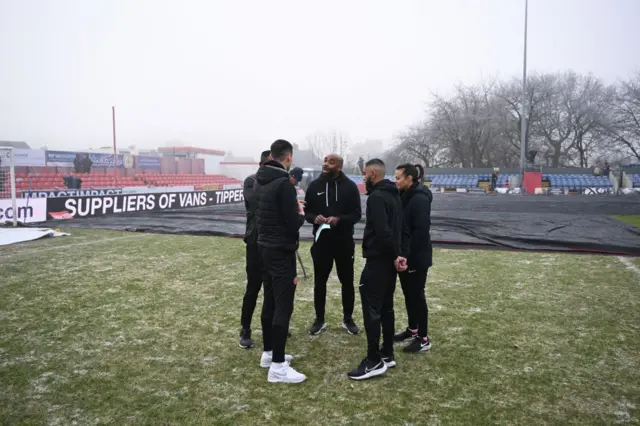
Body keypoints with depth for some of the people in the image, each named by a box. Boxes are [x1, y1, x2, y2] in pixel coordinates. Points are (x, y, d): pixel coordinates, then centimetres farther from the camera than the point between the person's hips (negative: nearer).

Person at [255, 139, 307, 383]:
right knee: (283, 306, -6)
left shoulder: (262, 181, 10)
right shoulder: (283, 183, -19)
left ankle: (269, 353, 28)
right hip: (281, 251, -10)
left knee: (270, 301, 17)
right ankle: (277, 366, -3)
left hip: (265, 247, 10)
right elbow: (293, 223, -20)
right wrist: (301, 214, 0)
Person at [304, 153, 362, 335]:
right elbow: (307, 211, 7)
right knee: (319, 281, 8)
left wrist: (339, 219, -22)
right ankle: (319, 319, 22)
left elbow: (357, 214, -4)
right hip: (321, 241, 1)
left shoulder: (349, 186, -2)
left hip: (344, 242, -1)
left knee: (347, 281, 9)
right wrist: (314, 218, -16)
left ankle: (348, 319, 25)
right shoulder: (314, 185, 4)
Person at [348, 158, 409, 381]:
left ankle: (374, 361, -1)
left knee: (371, 309, -5)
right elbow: (404, 229, 15)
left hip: (378, 261, -10)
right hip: (389, 261, 10)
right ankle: (387, 354, 22)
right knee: (386, 308, 15)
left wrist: (395, 256, -15)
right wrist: (402, 254, 4)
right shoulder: (394, 196, 16)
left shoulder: (376, 197, -15)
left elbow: (383, 231, -26)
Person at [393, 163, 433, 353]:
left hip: (417, 258, -9)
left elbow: (421, 231, -24)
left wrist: (409, 255, -22)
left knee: (417, 295, -1)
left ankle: (423, 339, 10)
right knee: (408, 294, 17)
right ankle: (412, 330, 32)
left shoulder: (420, 198, -19)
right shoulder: (405, 196, 11)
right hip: (405, 256, 9)